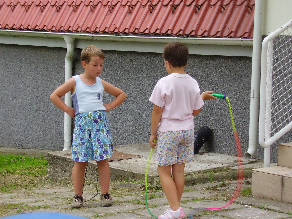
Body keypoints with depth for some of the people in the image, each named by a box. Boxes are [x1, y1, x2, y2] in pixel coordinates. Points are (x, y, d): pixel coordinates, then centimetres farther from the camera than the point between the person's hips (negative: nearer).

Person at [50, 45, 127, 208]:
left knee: (103, 160, -1)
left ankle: (105, 194, 5)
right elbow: (54, 96, 4)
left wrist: (109, 106, 11)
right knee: (81, 161, -1)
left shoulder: (101, 83, 12)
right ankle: (78, 196, 7)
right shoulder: (75, 82, 4)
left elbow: (122, 95, 24)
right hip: (82, 123, -2)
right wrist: (68, 110, 1)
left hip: (100, 122, 2)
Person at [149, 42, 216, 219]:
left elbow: (157, 111, -10)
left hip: (168, 130, -5)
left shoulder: (164, 83, -13)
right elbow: (196, 111, 7)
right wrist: (203, 97, 24)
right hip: (187, 130, 5)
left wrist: (153, 133, -1)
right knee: (179, 170, 11)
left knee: (164, 171, 1)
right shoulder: (193, 84, 1)